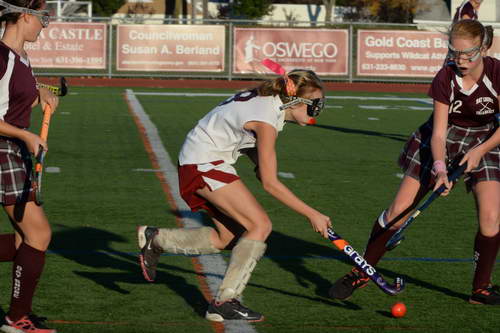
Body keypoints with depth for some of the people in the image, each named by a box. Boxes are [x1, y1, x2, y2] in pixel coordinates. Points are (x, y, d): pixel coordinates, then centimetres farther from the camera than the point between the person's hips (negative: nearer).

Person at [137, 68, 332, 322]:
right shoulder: (266, 119, -25)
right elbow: (270, 183, -25)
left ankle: (155, 239, 26)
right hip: (204, 165, -10)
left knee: (228, 238, 14)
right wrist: (312, 214, -23)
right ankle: (224, 302, -15)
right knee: (260, 225, -16)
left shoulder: (268, 100, 3)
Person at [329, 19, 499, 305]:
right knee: (400, 209, -4)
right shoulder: (445, 79, -22)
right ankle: (361, 273, 12)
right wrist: (440, 168, -38)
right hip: (442, 142, 0)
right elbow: (438, 133, -22)